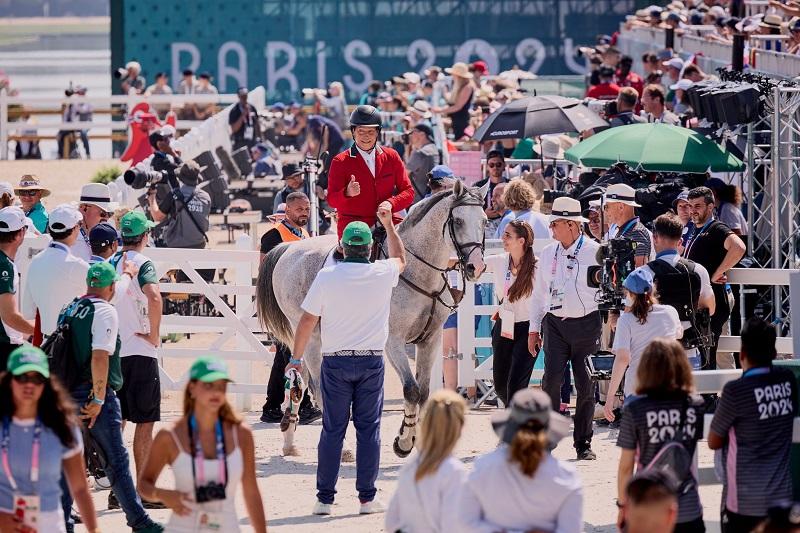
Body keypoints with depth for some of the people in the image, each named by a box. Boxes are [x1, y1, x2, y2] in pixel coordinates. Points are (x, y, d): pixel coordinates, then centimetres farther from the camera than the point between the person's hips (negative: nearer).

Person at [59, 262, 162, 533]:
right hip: (94, 395, -6)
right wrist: (98, 399, -18)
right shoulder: (105, 311, -12)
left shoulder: (69, 309, 10)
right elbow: (100, 357, -22)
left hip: (69, 395, 6)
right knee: (117, 459, 2)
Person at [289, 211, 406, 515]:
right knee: (368, 428, 5)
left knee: (332, 430, 4)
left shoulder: (327, 276, -6)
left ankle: (324, 499, 5)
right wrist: (389, 225, 35)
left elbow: (307, 320, -3)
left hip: (335, 361, 0)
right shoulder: (383, 273, -2)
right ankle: (367, 498, 4)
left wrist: (296, 358, 7)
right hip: (371, 361, 0)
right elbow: (400, 259, 23)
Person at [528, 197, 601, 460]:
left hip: (586, 323, -3)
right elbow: (539, 292, 17)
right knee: (551, 379, -10)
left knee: (585, 384, 2)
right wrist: (534, 328, 14)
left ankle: (583, 443, 11)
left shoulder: (595, 252, -3)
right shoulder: (548, 253, 10)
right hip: (555, 323, 3)